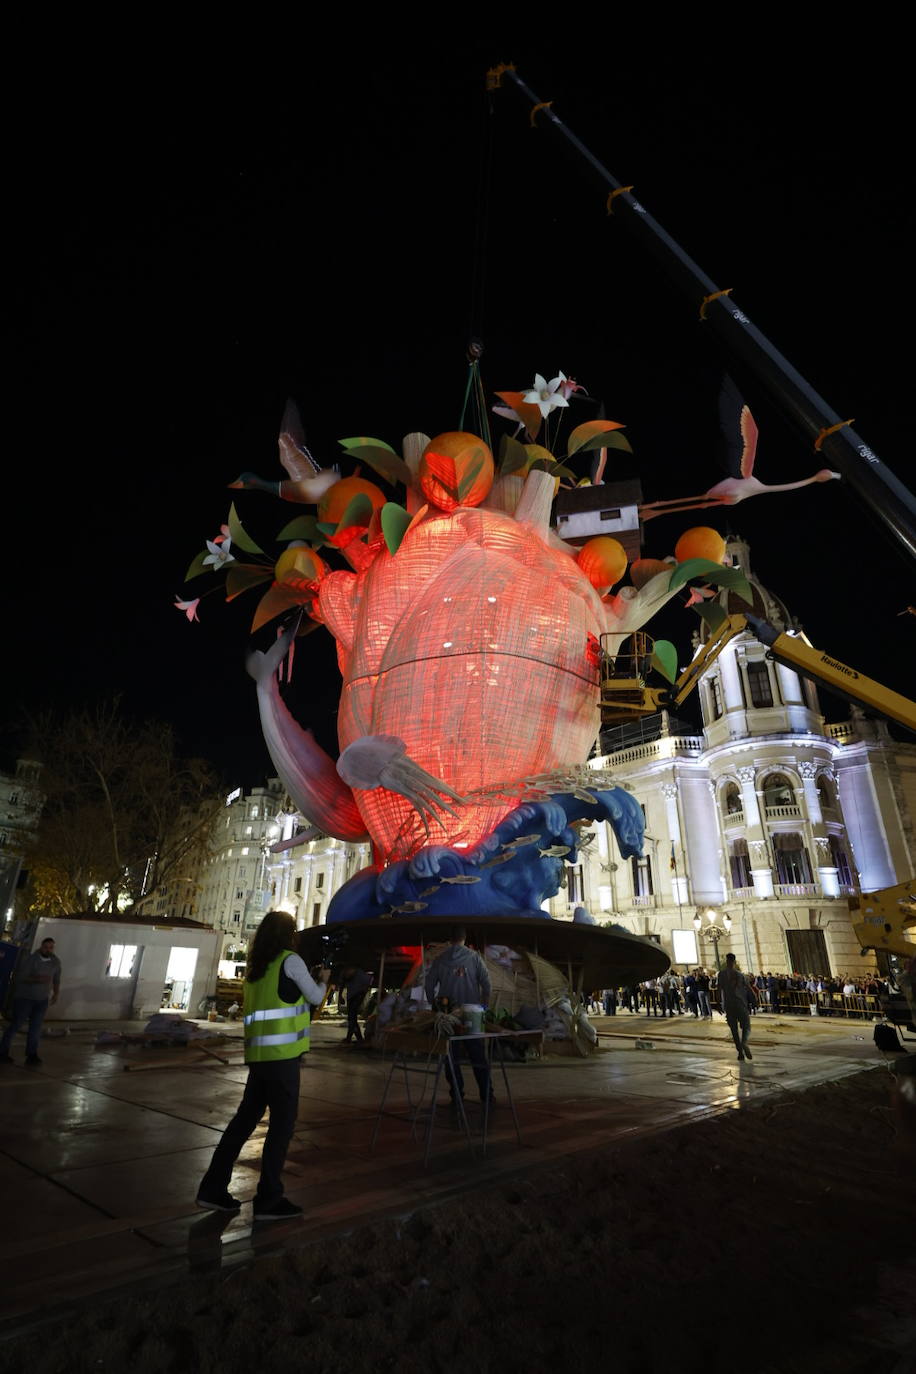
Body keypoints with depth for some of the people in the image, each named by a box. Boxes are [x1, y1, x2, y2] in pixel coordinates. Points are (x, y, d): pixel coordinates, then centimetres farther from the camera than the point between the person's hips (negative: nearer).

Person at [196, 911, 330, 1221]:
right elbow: (315, 998, 2)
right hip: (282, 1054, -8)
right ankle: (268, 1200, 9)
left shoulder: (257, 966, 13)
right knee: (282, 1124, 3)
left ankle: (213, 1189, 22)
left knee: (246, 1117, 17)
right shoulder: (290, 961, -9)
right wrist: (323, 980, 21)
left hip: (259, 1053, 8)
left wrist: (308, 981, 27)